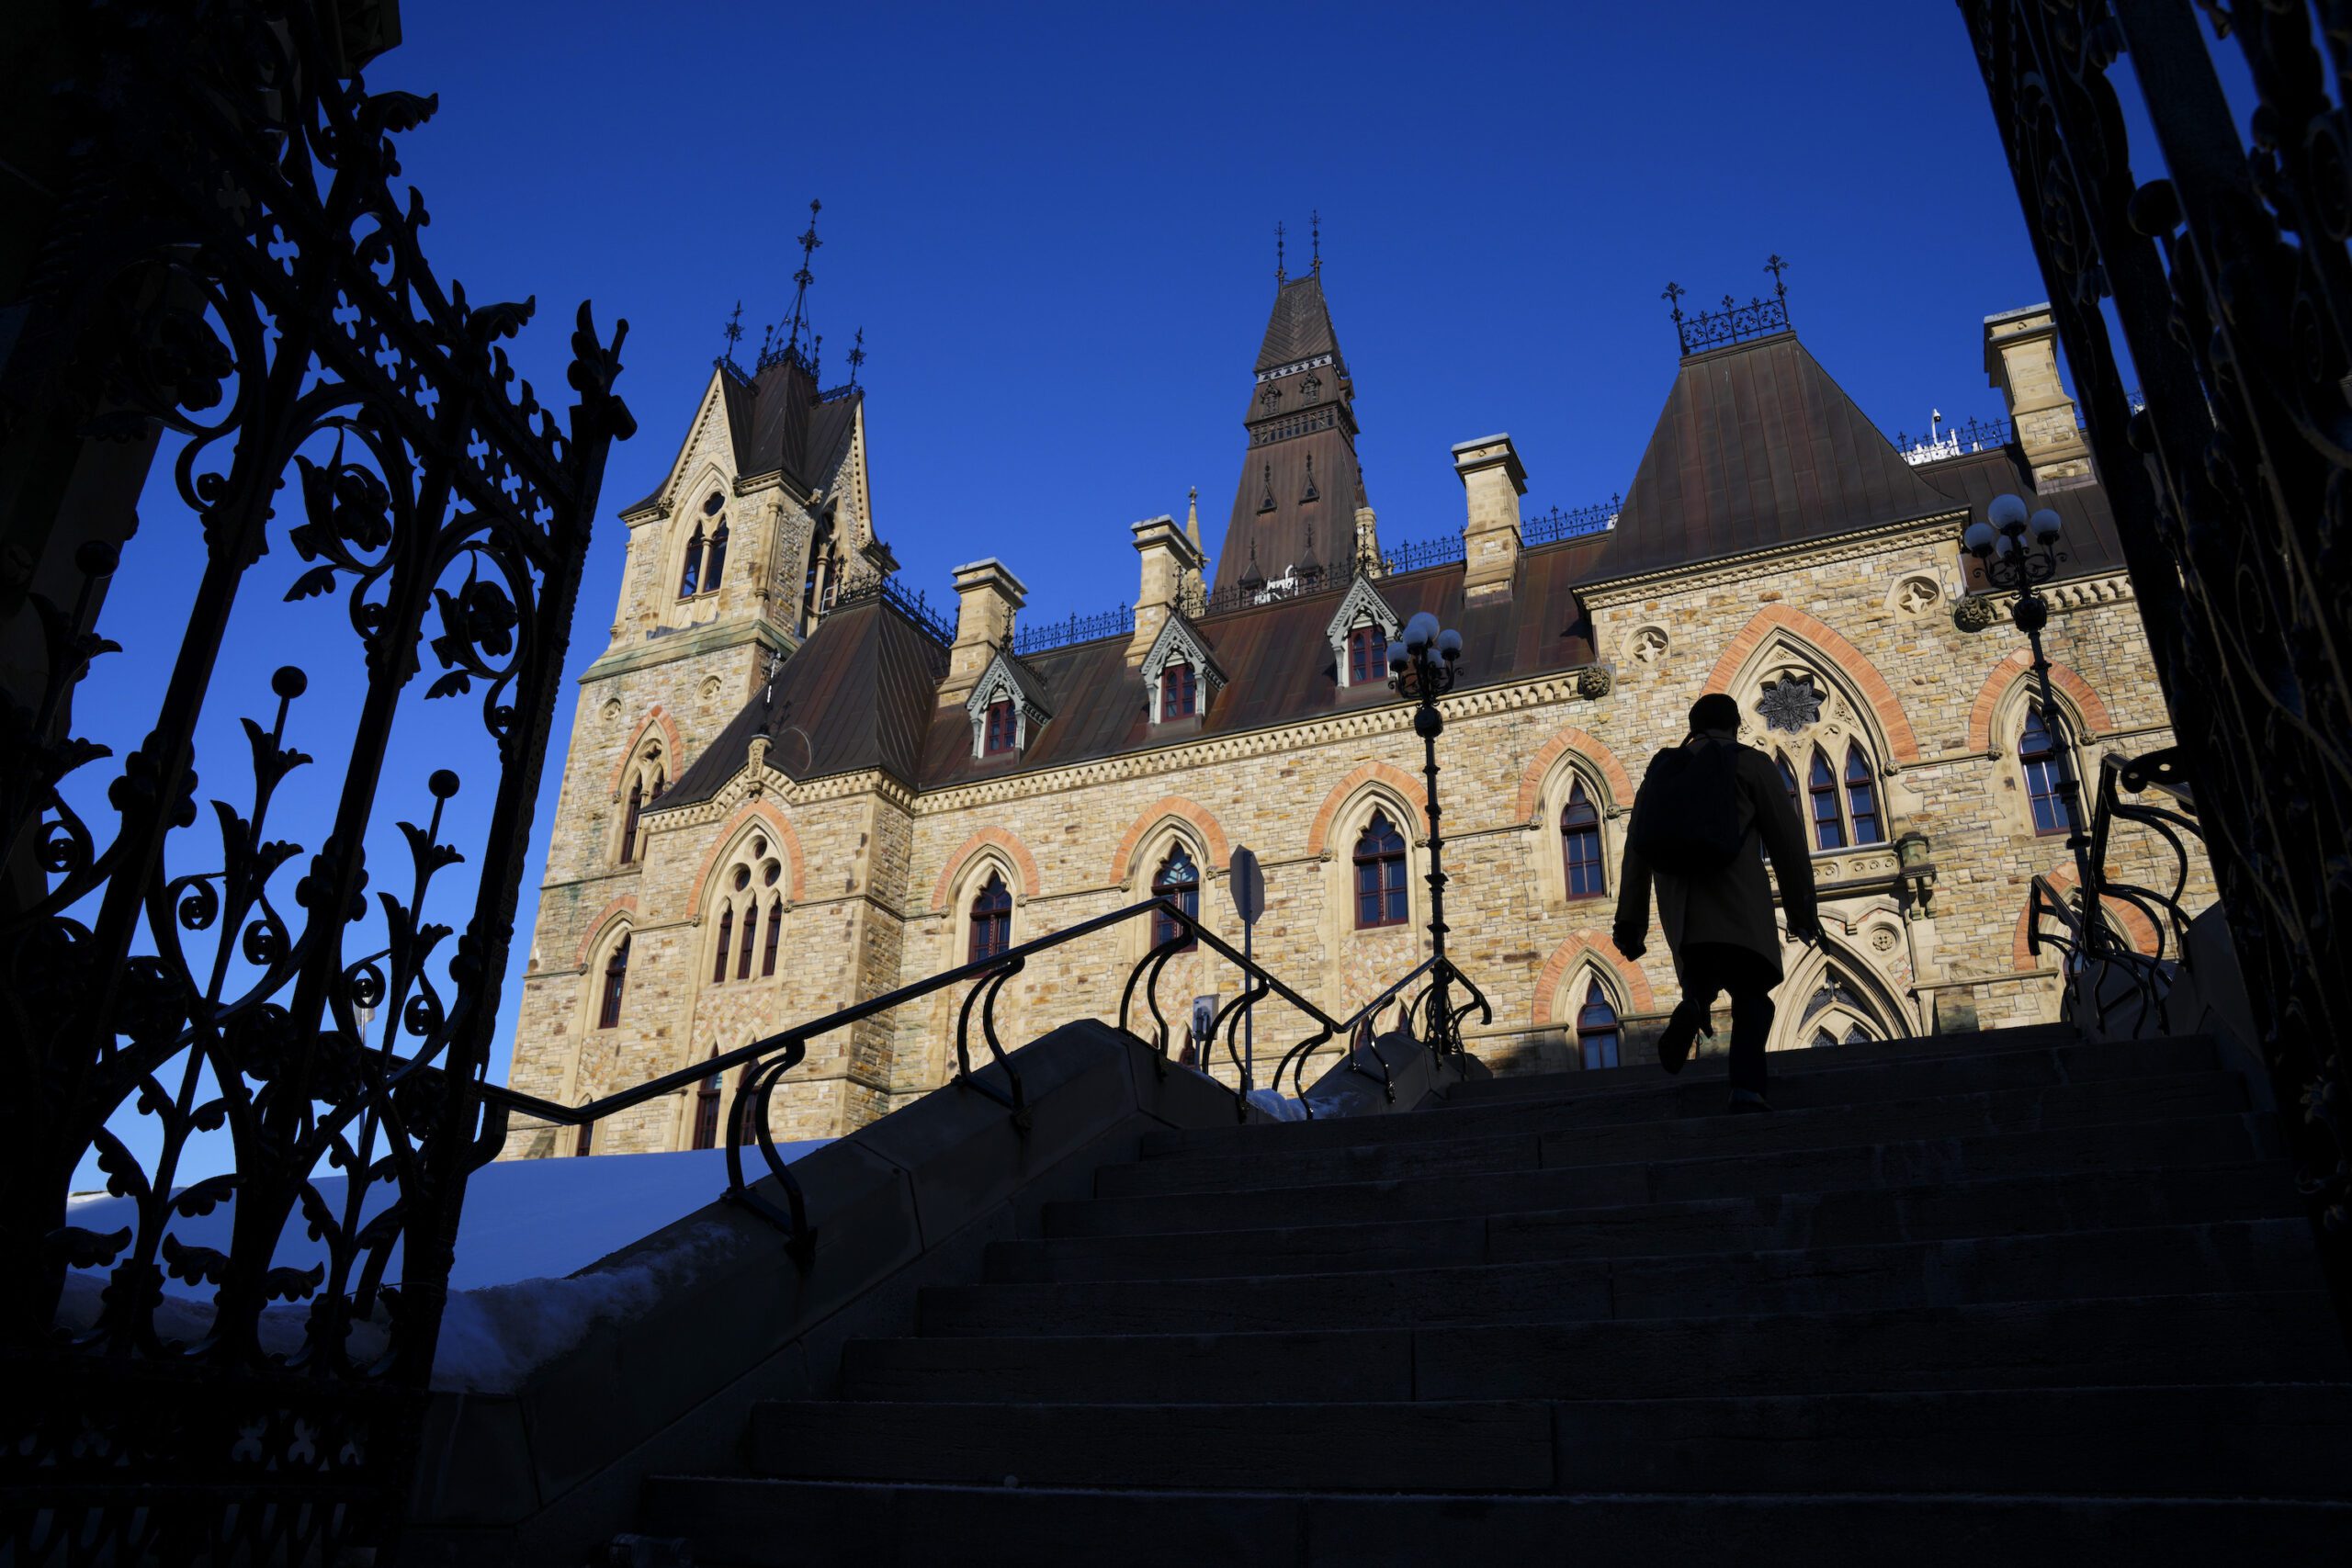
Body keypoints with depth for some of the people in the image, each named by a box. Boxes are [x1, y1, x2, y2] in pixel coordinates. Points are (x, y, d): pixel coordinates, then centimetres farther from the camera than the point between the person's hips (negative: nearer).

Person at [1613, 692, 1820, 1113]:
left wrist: (1629, 922, 16)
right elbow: (1787, 840, 5)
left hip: (1679, 904, 4)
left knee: (1703, 978, 19)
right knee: (1751, 992, -3)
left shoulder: (1662, 769, 20)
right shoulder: (1751, 763, 9)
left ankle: (1692, 1006, -17)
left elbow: (1635, 849, 15)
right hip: (1736, 900, -4)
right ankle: (1747, 1087, -24)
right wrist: (1802, 910, 12)